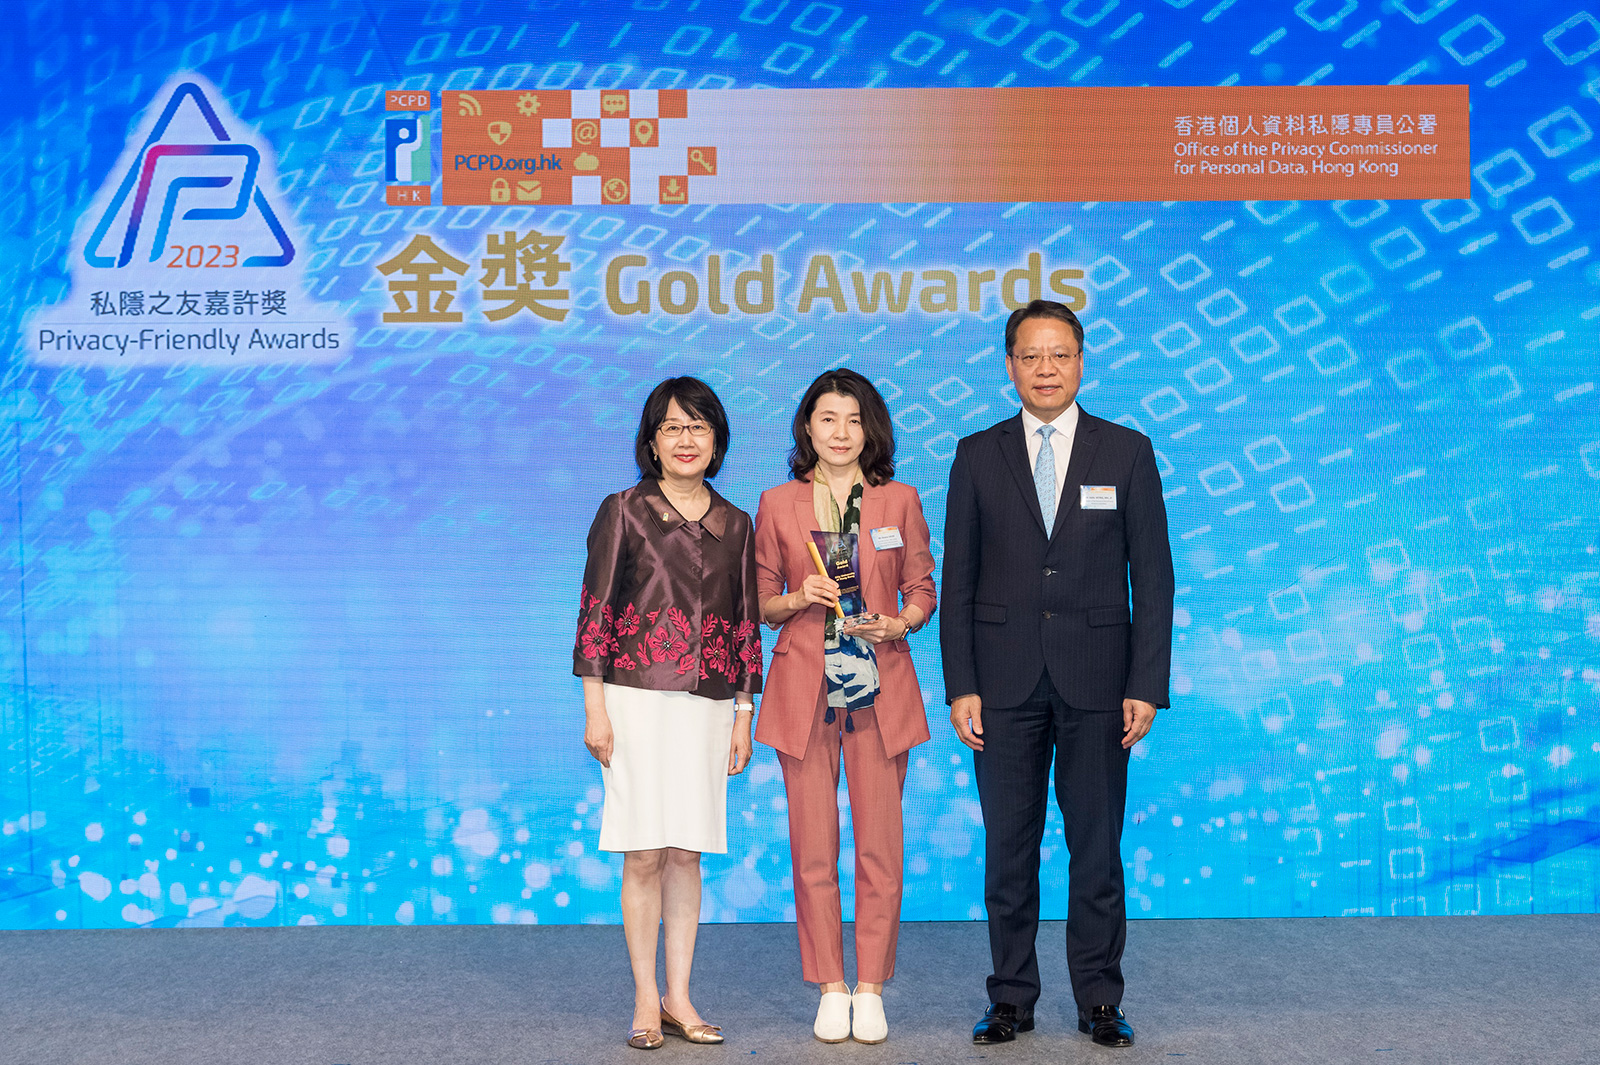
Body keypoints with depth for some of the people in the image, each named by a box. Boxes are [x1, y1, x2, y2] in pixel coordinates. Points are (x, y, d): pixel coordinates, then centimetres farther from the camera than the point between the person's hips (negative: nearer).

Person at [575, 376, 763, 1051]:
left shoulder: (734, 523, 12)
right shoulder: (623, 512, 2)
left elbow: (746, 622, 14)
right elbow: (594, 611, 0)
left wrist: (743, 715, 10)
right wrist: (595, 709, -6)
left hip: (707, 703, 3)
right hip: (637, 697, -3)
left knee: (687, 851, 5)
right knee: (645, 852, -3)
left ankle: (679, 997, 13)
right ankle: (645, 1001, 7)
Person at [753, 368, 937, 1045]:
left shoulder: (899, 501, 7)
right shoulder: (777, 504, 7)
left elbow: (923, 591, 10)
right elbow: (760, 603, 10)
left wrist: (899, 622, -11)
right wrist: (799, 598, -10)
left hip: (880, 690, 0)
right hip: (803, 686, 0)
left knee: (880, 844, 0)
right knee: (813, 847, 1)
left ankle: (870, 989, 12)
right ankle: (831, 989, 13)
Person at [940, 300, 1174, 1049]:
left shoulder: (1128, 452, 4)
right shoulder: (977, 456, 6)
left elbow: (1152, 576, 2)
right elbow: (958, 579, 5)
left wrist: (1146, 686, -5)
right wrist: (960, 686, -2)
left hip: (1096, 682, 0)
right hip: (1005, 679, 1)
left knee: (1097, 845, 4)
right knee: (1008, 846, 6)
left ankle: (1099, 1000, 16)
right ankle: (1011, 998, 17)